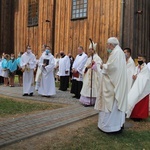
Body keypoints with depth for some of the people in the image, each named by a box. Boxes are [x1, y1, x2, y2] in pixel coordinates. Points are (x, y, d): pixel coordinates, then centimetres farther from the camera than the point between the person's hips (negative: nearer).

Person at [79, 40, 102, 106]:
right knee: (87, 88, 5)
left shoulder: (97, 58, -5)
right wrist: (87, 67, -10)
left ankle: (91, 101, -3)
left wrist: (94, 63, -35)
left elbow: (98, 68, -16)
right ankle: (87, 101, 11)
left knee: (92, 88, -8)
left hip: (93, 76, -7)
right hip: (87, 76, 7)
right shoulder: (89, 58, 17)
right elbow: (85, 67, 13)